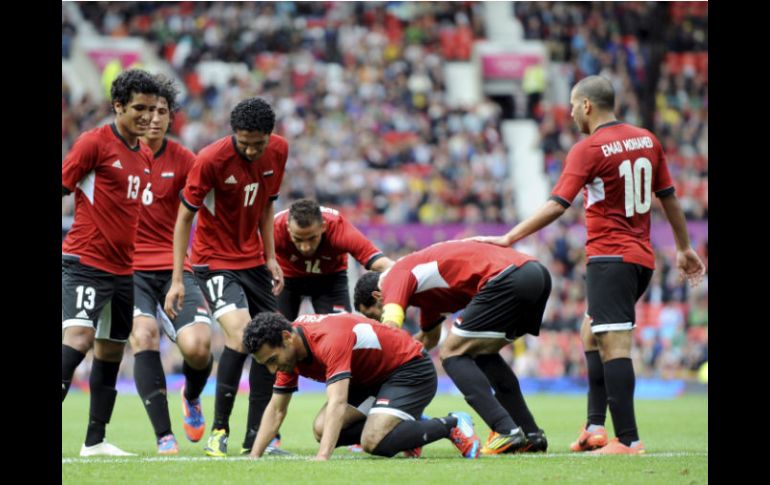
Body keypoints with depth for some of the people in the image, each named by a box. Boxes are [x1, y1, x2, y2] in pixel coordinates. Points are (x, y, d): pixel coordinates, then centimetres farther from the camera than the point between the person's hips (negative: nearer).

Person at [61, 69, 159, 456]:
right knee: (79, 338, -23)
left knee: (111, 352, 10)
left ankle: (95, 441, 18)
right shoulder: (94, 143, -8)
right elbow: (61, 187, -7)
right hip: (85, 262, -8)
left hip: (123, 270, 8)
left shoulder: (145, 156, 14)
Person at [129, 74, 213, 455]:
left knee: (197, 346, -17)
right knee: (143, 335, -27)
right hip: (127, 268, -1)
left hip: (173, 267, 1)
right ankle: (164, 435, -22)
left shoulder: (181, 160, 3)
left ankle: (192, 397, 21)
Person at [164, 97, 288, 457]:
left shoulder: (278, 151, -5)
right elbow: (184, 217, -13)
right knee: (240, 333, -24)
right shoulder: (211, 160, -21)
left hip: (253, 260, 6)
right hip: (215, 260, -6)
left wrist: (271, 258, 6)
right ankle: (219, 429, -12)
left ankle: (255, 436, 12)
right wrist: (177, 280, -16)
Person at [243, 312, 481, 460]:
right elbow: (276, 410, 2)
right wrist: (254, 457, -9)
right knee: (322, 429, -10)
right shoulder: (288, 348, -7)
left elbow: (337, 404, -45)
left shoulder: (330, 340, -34)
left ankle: (451, 425, -6)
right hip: (370, 377, 9)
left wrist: (322, 457, -55)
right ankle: (412, 426, 9)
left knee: (374, 442, -28)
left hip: (411, 369, -9)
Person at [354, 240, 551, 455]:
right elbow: (429, 337, 47)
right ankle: (532, 435, 20)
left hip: (507, 279, -9)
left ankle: (507, 432, -10)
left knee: (452, 354, 1)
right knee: (484, 354, 25)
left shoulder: (396, 276, 4)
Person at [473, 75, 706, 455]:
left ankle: (628, 440, -17)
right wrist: (683, 248, 25)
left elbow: (556, 206, -18)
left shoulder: (588, 149, -11)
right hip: (643, 258, 8)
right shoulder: (647, 140, 9)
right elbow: (669, 198, 16)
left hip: (610, 257, -8)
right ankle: (595, 427, 10)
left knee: (613, 345, -11)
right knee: (592, 335, 18)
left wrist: (508, 238, -17)